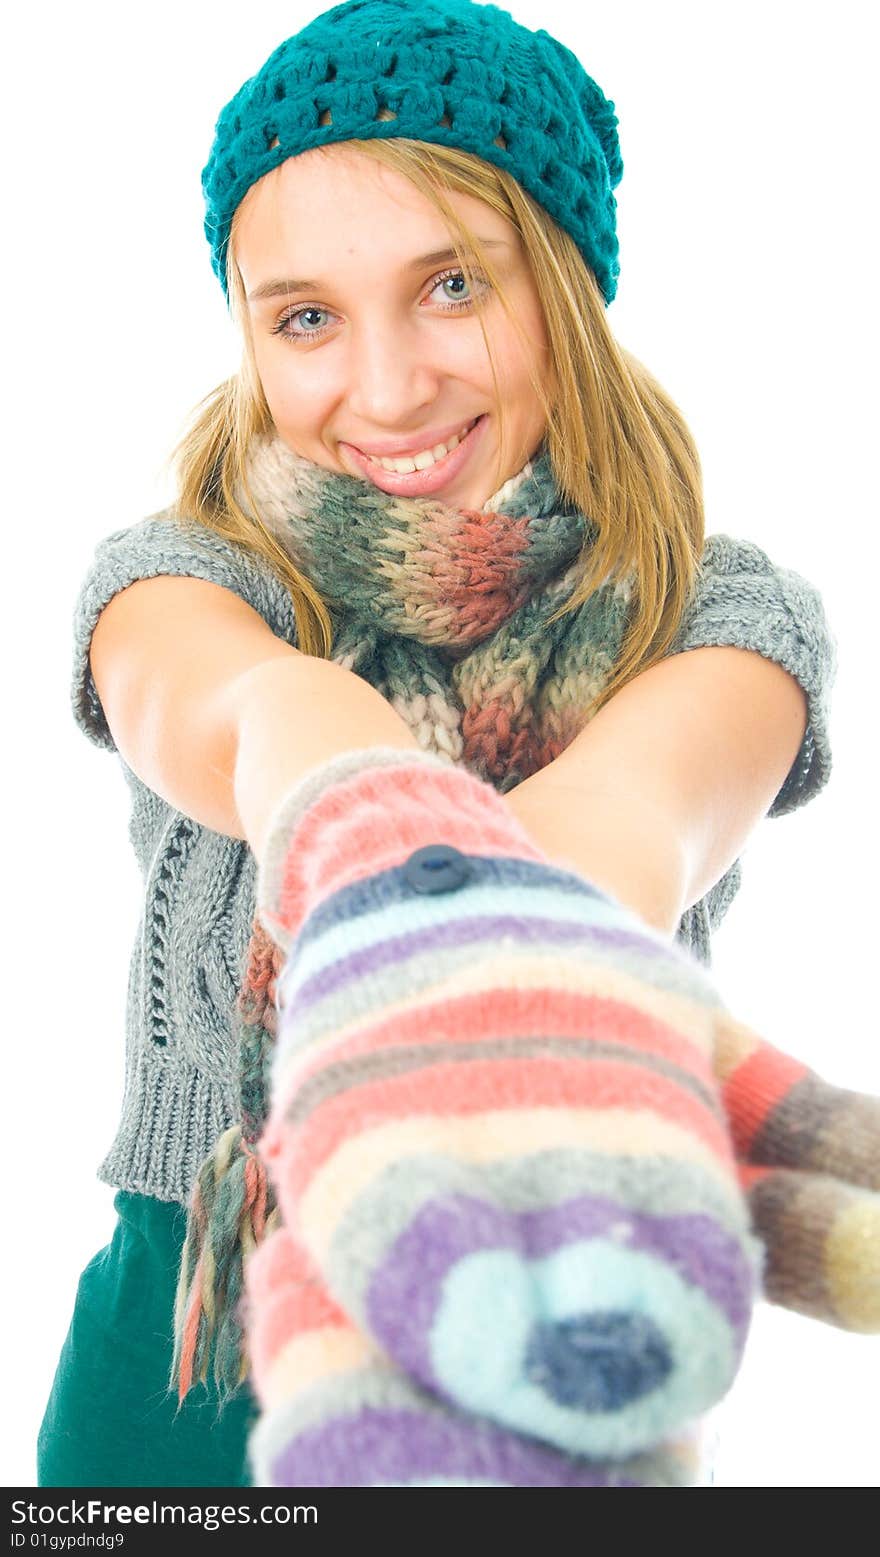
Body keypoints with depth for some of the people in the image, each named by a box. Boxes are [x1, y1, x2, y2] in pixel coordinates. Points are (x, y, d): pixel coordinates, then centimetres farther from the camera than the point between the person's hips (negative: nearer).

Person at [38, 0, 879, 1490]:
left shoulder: (727, 615, -7)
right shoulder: (176, 578, -6)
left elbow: (620, 804, -31)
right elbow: (247, 706, -31)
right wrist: (387, 854, -54)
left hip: (533, 1371, 0)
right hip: (180, 1375, 1)